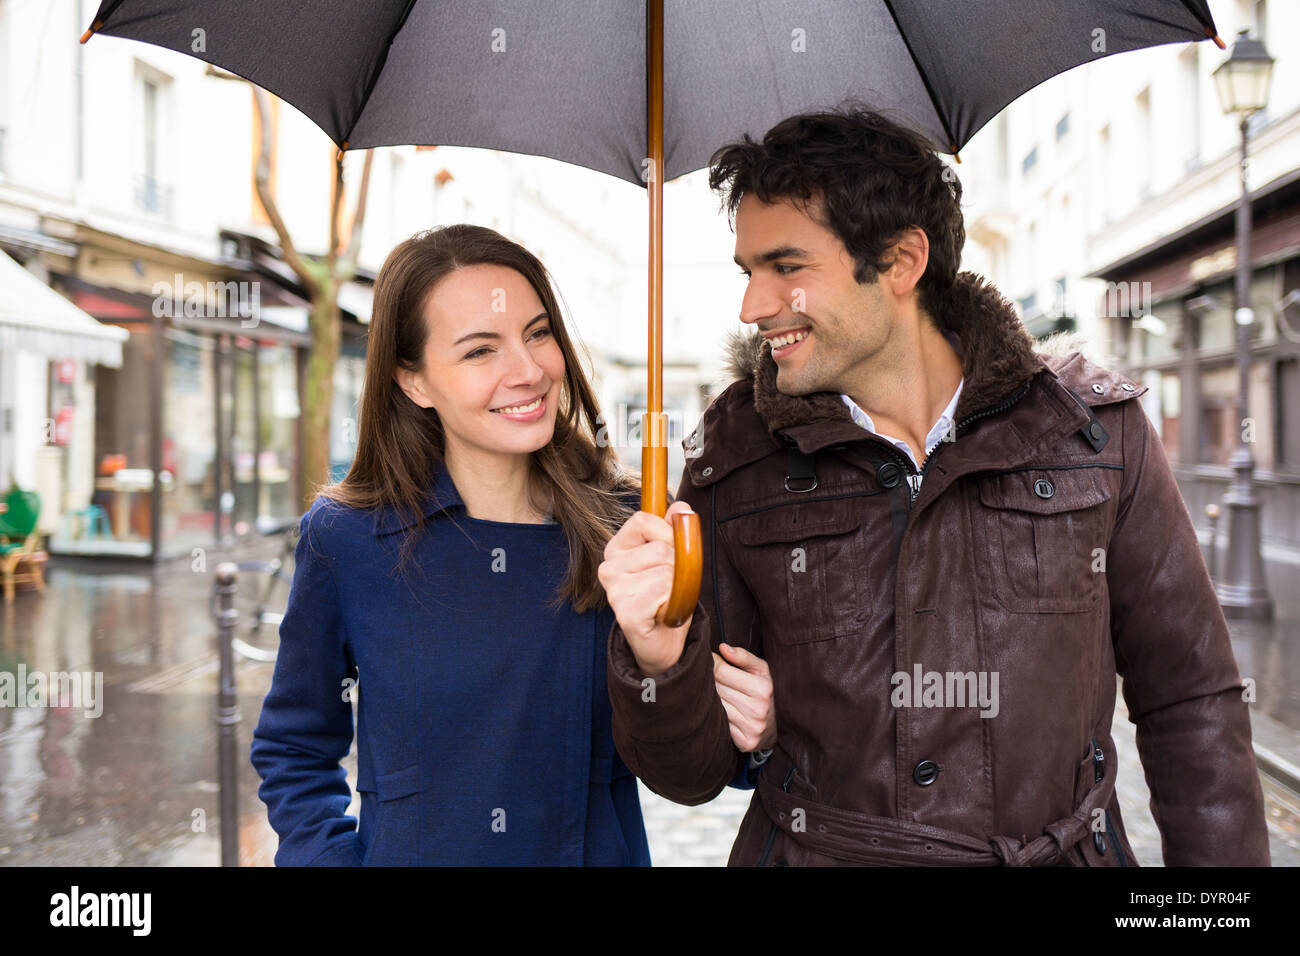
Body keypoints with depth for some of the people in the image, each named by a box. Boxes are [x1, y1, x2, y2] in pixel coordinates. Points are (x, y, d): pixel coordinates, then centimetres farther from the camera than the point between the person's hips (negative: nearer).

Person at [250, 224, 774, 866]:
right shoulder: (343, 539, -12)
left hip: (599, 850, 1)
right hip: (407, 851, -1)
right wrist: (331, 854, -13)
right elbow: (295, 752, 1)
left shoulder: (626, 527, -11)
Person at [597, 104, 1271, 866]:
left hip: (1060, 850, 1)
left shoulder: (1097, 430, -5)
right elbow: (693, 772, -4)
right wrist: (660, 659, -22)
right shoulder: (733, 462, -5)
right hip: (813, 850, 0)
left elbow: (1193, 710, 2)